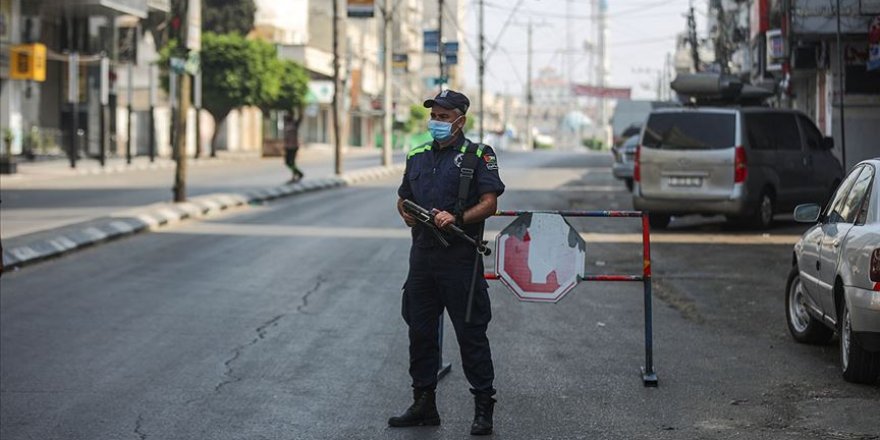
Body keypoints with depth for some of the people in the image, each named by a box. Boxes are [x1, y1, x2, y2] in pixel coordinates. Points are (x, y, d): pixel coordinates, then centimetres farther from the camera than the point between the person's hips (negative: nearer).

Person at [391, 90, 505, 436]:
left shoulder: (478, 156, -2)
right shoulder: (417, 157, 15)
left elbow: (490, 203, -9)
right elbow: (403, 197, 25)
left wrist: (457, 218, -23)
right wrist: (406, 213, 2)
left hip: (460, 256, -6)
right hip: (422, 254, 6)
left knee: (471, 333, -4)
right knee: (420, 330, 10)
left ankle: (483, 408, 2)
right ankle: (424, 404, 20)